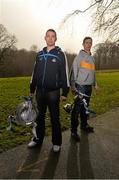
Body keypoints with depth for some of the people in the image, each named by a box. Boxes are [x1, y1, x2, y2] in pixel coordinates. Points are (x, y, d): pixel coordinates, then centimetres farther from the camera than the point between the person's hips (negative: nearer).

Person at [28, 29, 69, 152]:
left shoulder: (60, 54, -2)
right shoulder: (39, 54, 10)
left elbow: (64, 74, -4)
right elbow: (35, 73, 15)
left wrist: (64, 92, -7)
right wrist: (32, 89, 15)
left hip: (53, 92, -4)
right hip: (40, 91, 4)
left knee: (54, 118, 5)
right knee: (39, 116, 14)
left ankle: (56, 142, 20)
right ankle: (38, 139, 30)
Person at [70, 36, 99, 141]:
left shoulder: (92, 58, 16)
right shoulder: (79, 57, -4)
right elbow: (74, 72, -8)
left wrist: (95, 84, 19)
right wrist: (73, 86, -13)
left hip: (89, 87, 7)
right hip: (80, 86, -6)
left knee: (85, 107, 15)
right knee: (77, 109, -6)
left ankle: (84, 125, 29)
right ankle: (74, 131, 0)